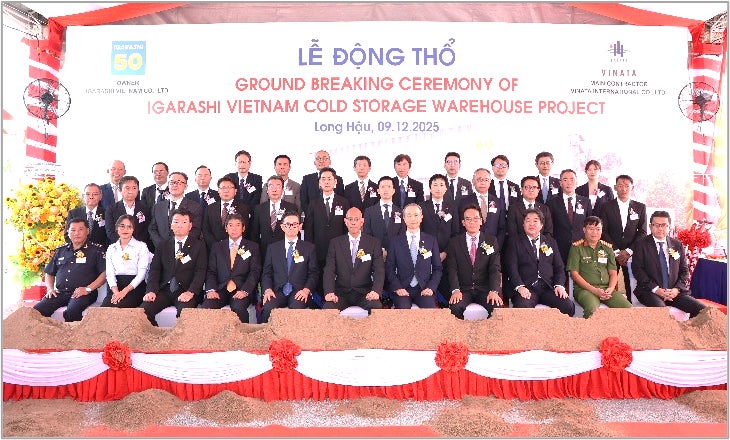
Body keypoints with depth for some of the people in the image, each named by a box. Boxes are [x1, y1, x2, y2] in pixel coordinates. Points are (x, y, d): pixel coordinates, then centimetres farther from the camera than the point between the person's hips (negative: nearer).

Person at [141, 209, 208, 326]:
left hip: (186, 291, -3)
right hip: (164, 290, 3)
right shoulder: (163, 245, 17)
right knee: (143, 310, -22)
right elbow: (154, 269, 9)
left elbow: (201, 271, -3)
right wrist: (152, 290, -8)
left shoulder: (199, 245, 7)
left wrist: (191, 292, -18)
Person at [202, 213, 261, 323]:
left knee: (239, 308, -34)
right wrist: (211, 290, -9)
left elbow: (255, 272, 3)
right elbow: (211, 271, 10)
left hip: (242, 290, -2)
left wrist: (244, 291, -14)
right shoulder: (217, 246, 18)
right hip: (220, 289, 2)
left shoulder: (253, 247, 13)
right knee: (205, 307, -28)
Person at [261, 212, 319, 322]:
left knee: (297, 309, -34)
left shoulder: (309, 247, 13)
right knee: (268, 308, -30)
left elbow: (314, 273, 8)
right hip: (277, 291, 1)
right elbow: (266, 273, 13)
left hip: (299, 292, -1)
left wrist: (306, 289, -10)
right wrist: (267, 289, -7)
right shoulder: (273, 248, 17)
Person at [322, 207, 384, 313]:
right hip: (341, 293, 1)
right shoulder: (335, 243, 8)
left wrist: (376, 291, -22)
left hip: (364, 293, 0)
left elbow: (379, 270, -2)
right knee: (327, 307, -28)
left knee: (376, 306, -31)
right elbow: (329, 270, -1)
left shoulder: (374, 243, 6)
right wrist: (329, 292, -19)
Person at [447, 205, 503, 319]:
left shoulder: (491, 240, 8)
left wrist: (494, 291, -17)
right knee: (455, 307, -30)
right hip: (463, 289, 0)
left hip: (485, 289, 1)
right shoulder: (454, 242, 8)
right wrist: (455, 290, -17)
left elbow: (495, 268, -1)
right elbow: (452, 269, 0)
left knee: (497, 306, -28)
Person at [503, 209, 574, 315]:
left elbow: (559, 267, 16)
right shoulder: (514, 241, 10)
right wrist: (520, 286, -17)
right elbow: (511, 267, -1)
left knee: (568, 306, -23)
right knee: (522, 308, -34)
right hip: (526, 288, -3)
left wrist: (559, 285, -3)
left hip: (548, 287, 3)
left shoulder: (551, 241, 21)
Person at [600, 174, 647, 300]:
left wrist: (628, 251, -6)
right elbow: (604, 232, 0)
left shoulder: (640, 207, 10)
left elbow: (642, 232, 5)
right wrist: (616, 252, -7)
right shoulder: (607, 206, 5)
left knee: (632, 286, -3)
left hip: (631, 253, 1)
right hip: (611, 252, -1)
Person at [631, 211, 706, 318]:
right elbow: (637, 269, -5)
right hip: (650, 291, -4)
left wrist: (677, 289, -4)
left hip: (674, 291, 5)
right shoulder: (642, 244, 3)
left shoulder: (677, 245, 15)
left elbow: (684, 270, 14)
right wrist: (655, 289, -14)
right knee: (660, 310, -35)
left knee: (701, 309, -15)